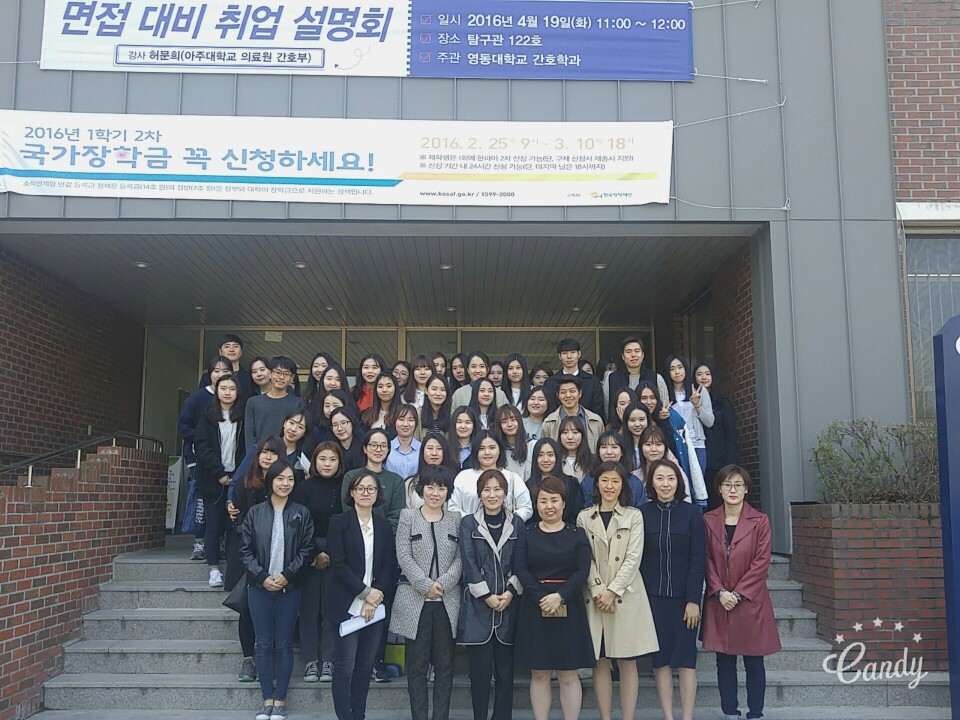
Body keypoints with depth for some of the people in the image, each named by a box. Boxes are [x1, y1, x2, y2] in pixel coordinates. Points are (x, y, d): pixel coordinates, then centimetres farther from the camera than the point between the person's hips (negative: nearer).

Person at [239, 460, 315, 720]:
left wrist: (287, 575, -13)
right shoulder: (255, 513, 2)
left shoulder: (301, 513, 0)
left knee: (284, 645, 5)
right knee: (264, 644, 6)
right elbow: (245, 549, 1)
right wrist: (262, 577, -10)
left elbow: (307, 550, -2)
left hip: (289, 588, -1)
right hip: (259, 587, 1)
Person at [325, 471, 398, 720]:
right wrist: (365, 593, -11)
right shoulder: (339, 522, -1)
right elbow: (338, 563, -8)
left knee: (366, 666, 8)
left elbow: (390, 567, 6)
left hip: (377, 605, 4)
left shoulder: (384, 526, 11)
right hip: (348, 605, -4)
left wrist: (376, 596, -7)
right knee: (344, 667, -3)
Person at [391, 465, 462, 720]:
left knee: (445, 664, 5)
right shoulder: (408, 517, 4)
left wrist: (443, 583, -12)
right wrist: (426, 585, -12)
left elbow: (460, 558, 3)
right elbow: (404, 556, -4)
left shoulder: (456, 520, 9)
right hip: (415, 600, -2)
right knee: (417, 664, 4)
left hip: (447, 601, 2)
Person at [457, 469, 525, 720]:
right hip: (477, 605, -2)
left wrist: (510, 592, -9)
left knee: (505, 669, 7)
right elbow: (469, 564, -4)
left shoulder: (516, 524, 8)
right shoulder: (468, 523, 2)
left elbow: (521, 564, 4)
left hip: (509, 605, 2)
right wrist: (487, 596, -10)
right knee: (480, 669, 2)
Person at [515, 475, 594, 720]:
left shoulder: (577, 534, 4)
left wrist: (560, 596, -17)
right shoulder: (527, 533, 5)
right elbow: (521, 569, -4)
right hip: (535, 608, 1)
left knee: (568, 674, 3)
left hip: (569, 609, -1)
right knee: (539, 673, 6)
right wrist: (541, 598, -16)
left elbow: (582, 571, -4)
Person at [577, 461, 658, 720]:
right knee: (600, 662, 5)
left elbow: (634, 558, -4)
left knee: (627, 662, 2)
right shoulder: (584, 517, 7)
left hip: (626, 596, -1)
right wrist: (598, 591, -11)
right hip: (595, 597, 1)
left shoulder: (634, 516, 4)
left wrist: (612, 591, -12)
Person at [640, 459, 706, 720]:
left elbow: (698, 559, -3)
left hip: (684, 596, -1)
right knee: (661, 659, 5)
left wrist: (693, 600, -9)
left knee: (686, 658, 2)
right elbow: (636, 558, 2)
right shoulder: (642, 513, 1)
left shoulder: (691, 512, -2)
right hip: (653, 597, 1)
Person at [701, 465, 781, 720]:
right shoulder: (709, 520, 3)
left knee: (754, 662, 6)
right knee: (724, 661, 8)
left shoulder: (759, 521, -3)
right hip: (718, 602, 2)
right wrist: (720, 592, -10)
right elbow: (707, 560, 2)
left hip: (750, 601, -2)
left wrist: (738, 593, -11)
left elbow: (761, 562, -7)